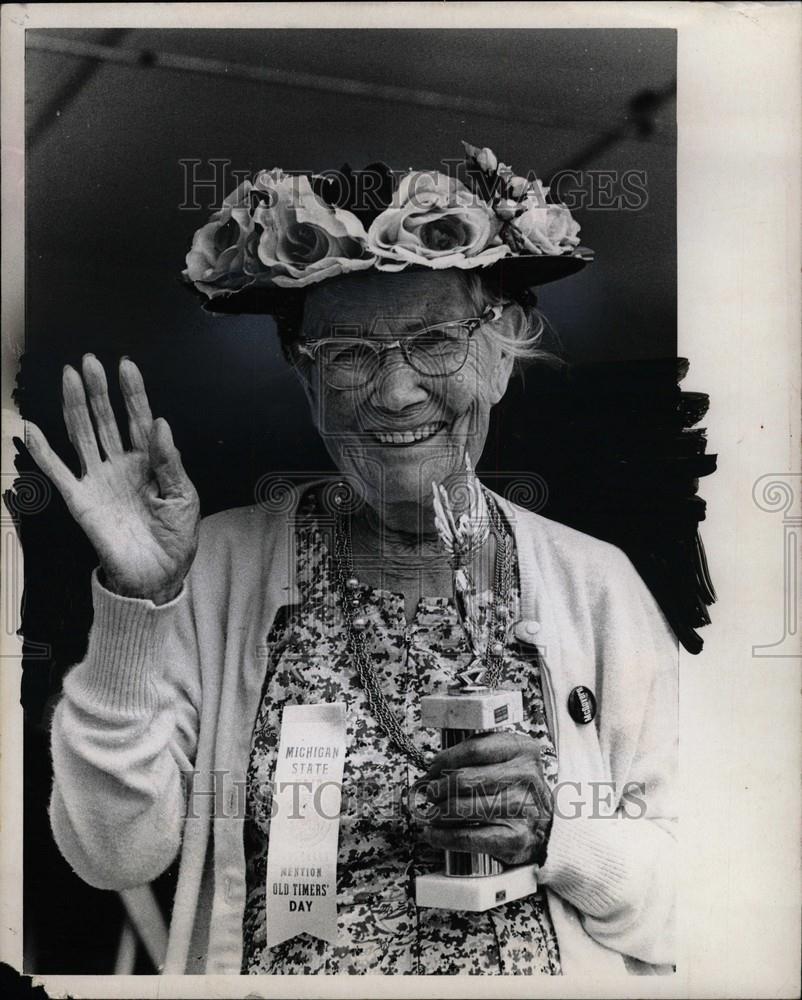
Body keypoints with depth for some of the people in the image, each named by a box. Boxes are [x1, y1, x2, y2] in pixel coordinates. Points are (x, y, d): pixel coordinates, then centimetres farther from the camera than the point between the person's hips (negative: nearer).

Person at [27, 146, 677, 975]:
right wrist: (134, 607, -17)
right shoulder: (220, 566, -3)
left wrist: (561, 828, -16)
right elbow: (113, 857, -7)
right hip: (270, 965, 1)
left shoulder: (596, 584, -2)